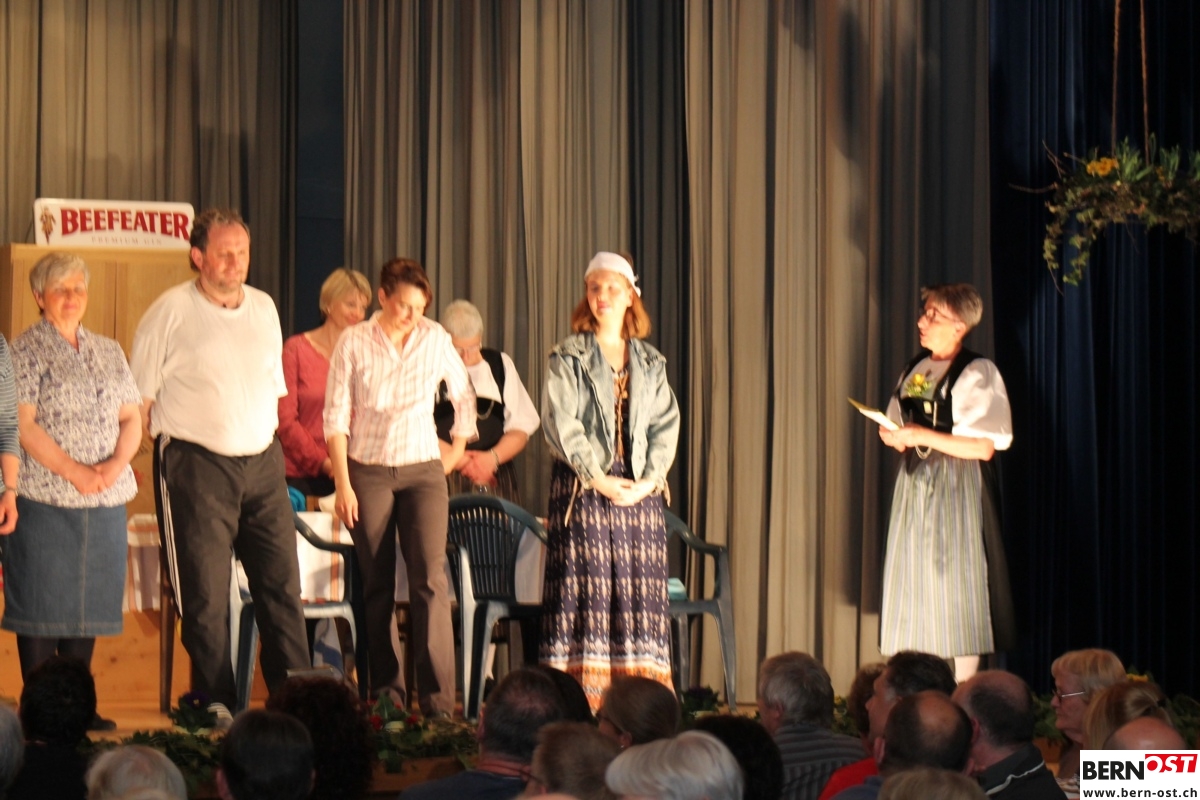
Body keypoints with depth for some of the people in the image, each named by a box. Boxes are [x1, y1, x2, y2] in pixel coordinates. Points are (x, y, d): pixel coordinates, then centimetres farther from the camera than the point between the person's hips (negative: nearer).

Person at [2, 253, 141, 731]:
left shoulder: (108, 352, 16)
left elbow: (132, 418, 13)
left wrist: (117, 463, -6)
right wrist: (72, 470, -16)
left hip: (105, 501, 6)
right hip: (45, 497, -5)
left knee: (90, 600, 7)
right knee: (42, 602, -3)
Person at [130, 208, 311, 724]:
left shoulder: (264, 308, 12)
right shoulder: (171, 312, -4)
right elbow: (139, 399, -1)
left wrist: (266, 440, 14)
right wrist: (171, 443, -3)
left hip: (262, 463, 5)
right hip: (197, 466, -5)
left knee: (282, 582, 3)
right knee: (206, 593, -2)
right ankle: (215, 703, 6)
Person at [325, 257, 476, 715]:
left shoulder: (436, 339, 3)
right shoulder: (354, 342, -2)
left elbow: (463, 397, 18)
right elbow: (336, 415, -2)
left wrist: (455, 454, 15)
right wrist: (343, 483, -7)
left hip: (422, 470, 1)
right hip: (368, 471, -1)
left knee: (429, 577, -11)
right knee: (377, 583, 2)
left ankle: (438, 696, -13)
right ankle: (385, 690, 8)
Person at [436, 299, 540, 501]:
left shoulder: (500, 365, 13)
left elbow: (521, 427, 10)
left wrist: (493, 457, -8)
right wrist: (460, 460, -11)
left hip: (494, 479, 3)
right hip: (444, 481, -3)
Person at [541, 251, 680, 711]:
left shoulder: (650, 364, 15)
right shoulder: (568, 358, 3)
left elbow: (666, 426, 7)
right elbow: (562, 424, -6)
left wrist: (648, 480, -8)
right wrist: (599, 480, -14)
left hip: (639, 489, 4)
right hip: (582, 486, -4)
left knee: (640, 589, 0)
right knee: (584, 588, -8)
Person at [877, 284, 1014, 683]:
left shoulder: (977, 374, -10)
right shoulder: (914, 369, 13)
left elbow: (983, 448, -16)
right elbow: (899, 429, 21)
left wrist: (922, 435, -19)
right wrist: (893, 435, -3)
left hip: (956, 488, -7)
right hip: (915, 482, 7)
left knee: (956, 587, -5)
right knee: (912, 587, 4)